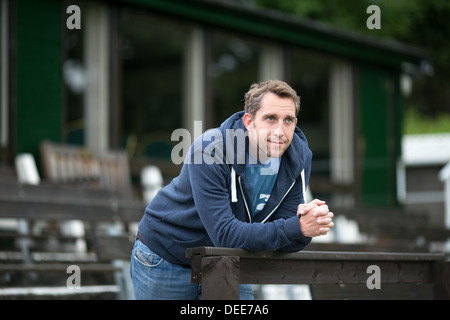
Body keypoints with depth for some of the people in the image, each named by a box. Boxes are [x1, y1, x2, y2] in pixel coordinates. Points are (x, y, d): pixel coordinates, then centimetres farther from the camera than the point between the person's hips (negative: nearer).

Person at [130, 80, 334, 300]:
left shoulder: (299, 158, -14)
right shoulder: (208, 151, -30)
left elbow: (283, 243, -14)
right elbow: (225, 234, -36)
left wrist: (308, 224, -37)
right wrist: (298, 227, -43)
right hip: (164, 260, -4)